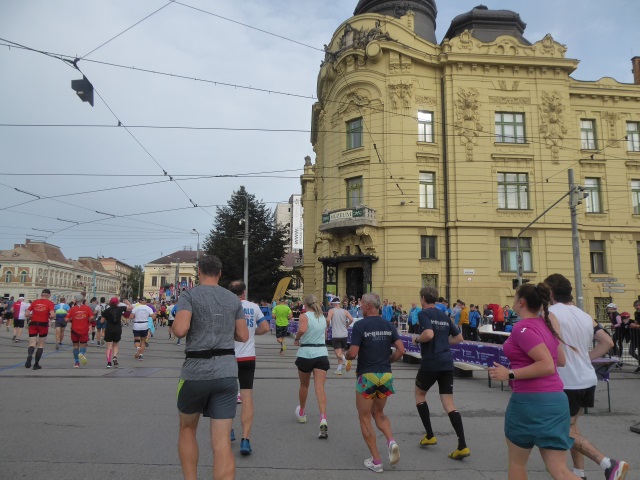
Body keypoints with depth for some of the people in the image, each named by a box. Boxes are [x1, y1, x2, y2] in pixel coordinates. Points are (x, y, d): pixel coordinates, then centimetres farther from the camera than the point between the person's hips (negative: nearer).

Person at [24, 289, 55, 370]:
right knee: (41, 345, 12)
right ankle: (36, 364, 14)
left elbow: (27, 314, 2)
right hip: (43, 324, -2)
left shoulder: (35, 301, 5)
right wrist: (50, 317, 6)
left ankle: (29, 355, -30)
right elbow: (52, 315, -16)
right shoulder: (50, 303, -4)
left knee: (32, 344, 2)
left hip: (33, 324, 2)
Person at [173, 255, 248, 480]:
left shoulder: (189, 295, -3)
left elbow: (180, 330, -17)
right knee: (222, 442, 2)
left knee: (187, 429, 24)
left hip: (196, 371, -2)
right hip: (227, 372, 3)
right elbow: (243, 336, 11)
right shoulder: (233, 299, 9)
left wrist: (175, 324, 5)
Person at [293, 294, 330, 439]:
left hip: (306, 353, -3)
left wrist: (296, 338, -8)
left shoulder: (304, 316, -7)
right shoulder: (323, 317, 10)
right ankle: (323, 420, -22)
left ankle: (301, 413, 40)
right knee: (320, 388, -5)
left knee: (304, 385, 19)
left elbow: (302, 329, -25)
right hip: (322, 353, 3)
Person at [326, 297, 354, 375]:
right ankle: (339, 369, 20)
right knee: (341, 351, 16)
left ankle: (344, 358, -33)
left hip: (336, 335, -4)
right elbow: (351, 319, -8)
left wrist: (329, 324, 2)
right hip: (344, 334, 4)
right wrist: (346, 325, 9)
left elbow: (328, 320, -19)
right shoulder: (345, 311, 5)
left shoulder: (332, 311, -3)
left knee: (338, 354, -3)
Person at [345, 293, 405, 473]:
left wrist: (346, 355, 6)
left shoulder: (360, 325, -12)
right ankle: (391, 441, -2)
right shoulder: (388, 325, 4)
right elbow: (401, 350, 0)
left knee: (365, 418, 10)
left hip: (367, 376, -5)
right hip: (386, 375, 5)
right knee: (378, 413, 23)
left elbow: (353, 353, -16)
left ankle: (376, 461, 10)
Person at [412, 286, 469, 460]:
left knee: (419, 394, 19)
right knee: (449, 404, 6)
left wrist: (417, 339, -6)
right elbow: (459, 337, 18)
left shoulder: (423, 314, -8)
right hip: (447, 363, 6)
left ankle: (429, 435, 19)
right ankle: (462, 446, -4)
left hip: (430, 362, -6)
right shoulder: (445, 316, 13)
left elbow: (429, 334, -24)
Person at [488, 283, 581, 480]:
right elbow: (561, 361, 20)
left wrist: (510, 374, -17)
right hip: (556, 400, 8)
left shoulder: (523, 328, -15)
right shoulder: (547, 324, 11)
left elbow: (547, 366, -23)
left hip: (530, 400, -7)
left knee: (517, 462, 15)